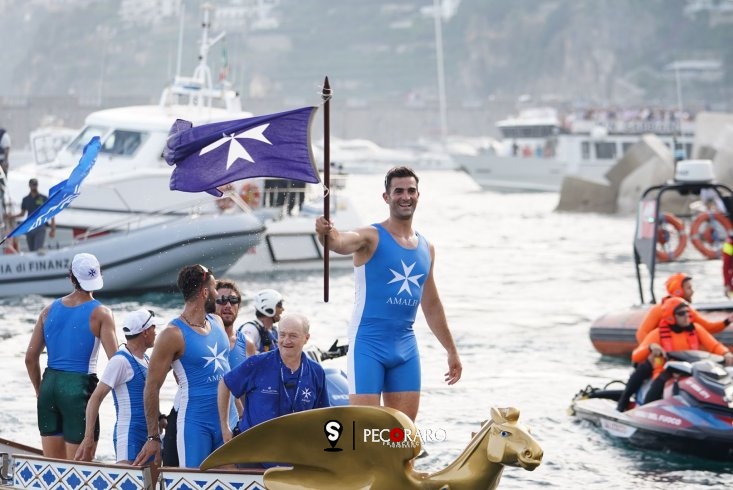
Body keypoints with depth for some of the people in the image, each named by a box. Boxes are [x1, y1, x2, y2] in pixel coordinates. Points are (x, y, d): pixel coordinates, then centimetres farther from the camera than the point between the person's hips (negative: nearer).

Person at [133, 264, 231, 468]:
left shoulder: (217, 323, 11)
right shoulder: (173, 335, -12)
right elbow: (152, 387, -9)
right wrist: (153, 437, -9)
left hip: (227, 421, 7)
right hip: (195, 422, -7)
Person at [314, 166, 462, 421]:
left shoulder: (426, 248, 13)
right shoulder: (372, 237, -6)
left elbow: (431, 305, 22)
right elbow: (341, 242, -30)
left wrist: (451, 350, 24)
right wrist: (327, 234, -53)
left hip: (406, 346, 6)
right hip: (368, 343, -6)